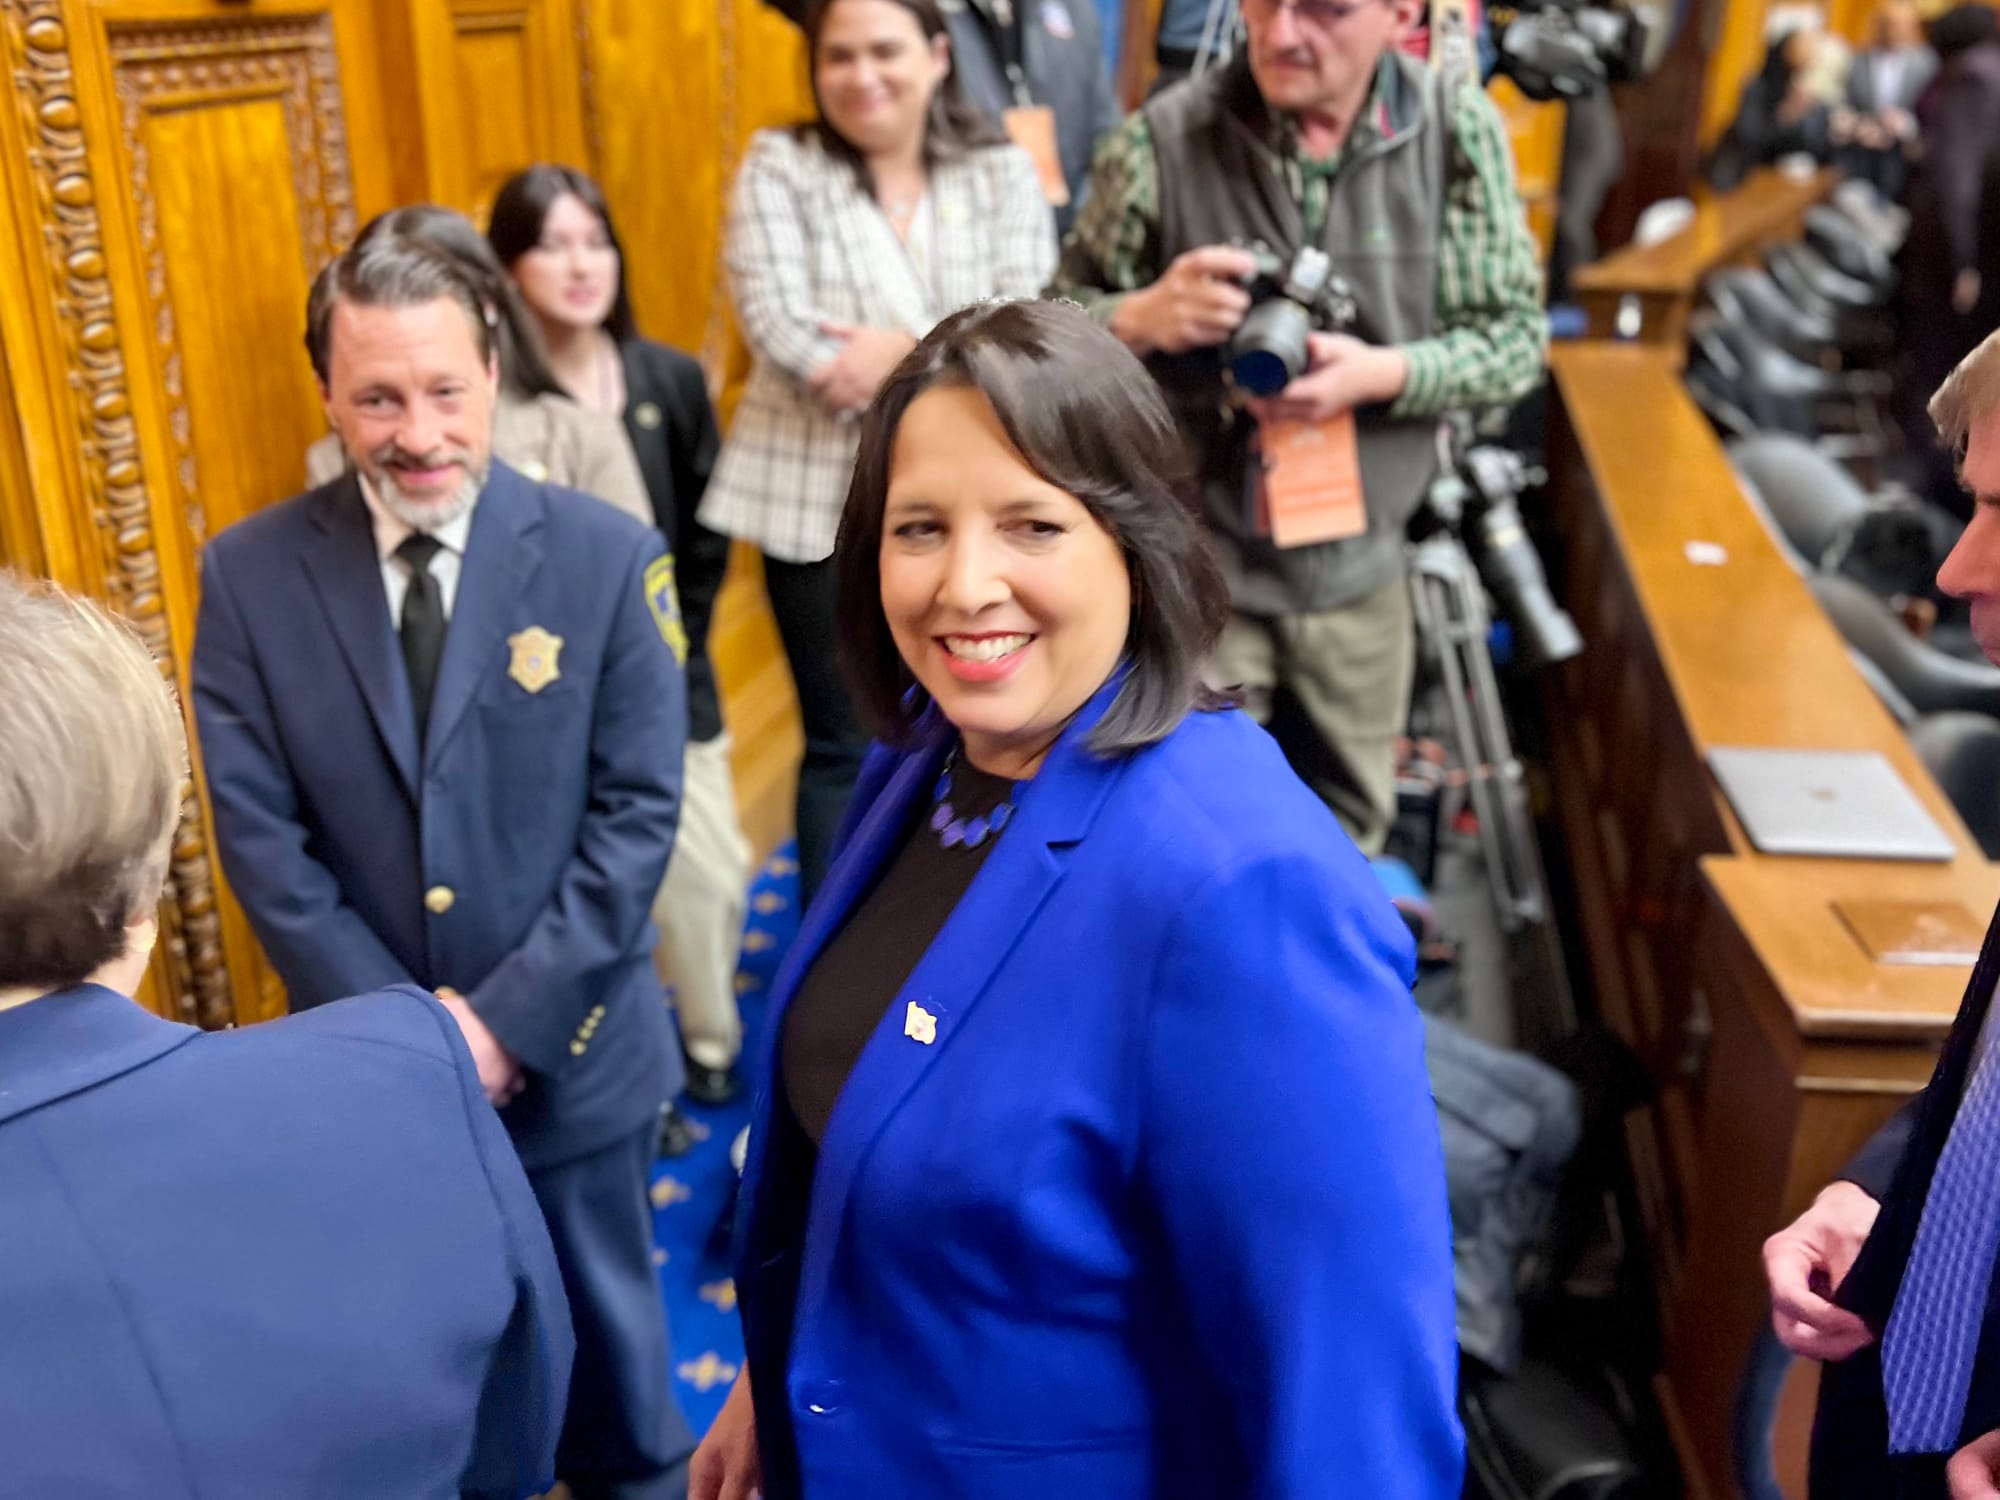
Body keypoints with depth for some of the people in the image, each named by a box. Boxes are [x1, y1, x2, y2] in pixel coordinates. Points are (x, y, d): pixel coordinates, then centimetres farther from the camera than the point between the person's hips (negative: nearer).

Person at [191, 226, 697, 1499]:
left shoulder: (608, 558, -10)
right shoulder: (250, 575, -6)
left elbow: (639, 812, -12)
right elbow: (258, 829, -6)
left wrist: (509, 1018, -16)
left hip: (571, 1051, -1)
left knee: (604, 1317, 21)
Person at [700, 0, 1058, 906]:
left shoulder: (1002, 173, 5)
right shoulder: (778, 167, -1)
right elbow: (779, 328, -14)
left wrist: (906, 349, -21)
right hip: (822, 505, -2)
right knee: (844, 746, 7)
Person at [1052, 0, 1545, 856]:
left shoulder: (1460, 131, -8)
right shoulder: (1164, 138, -13)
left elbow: (1516, 338, -2)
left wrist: (1384, 373, -21)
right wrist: (1142, 317, -26)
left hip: (1361, 568, 3)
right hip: (1200, 565, -2)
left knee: (1353, 830, 22)